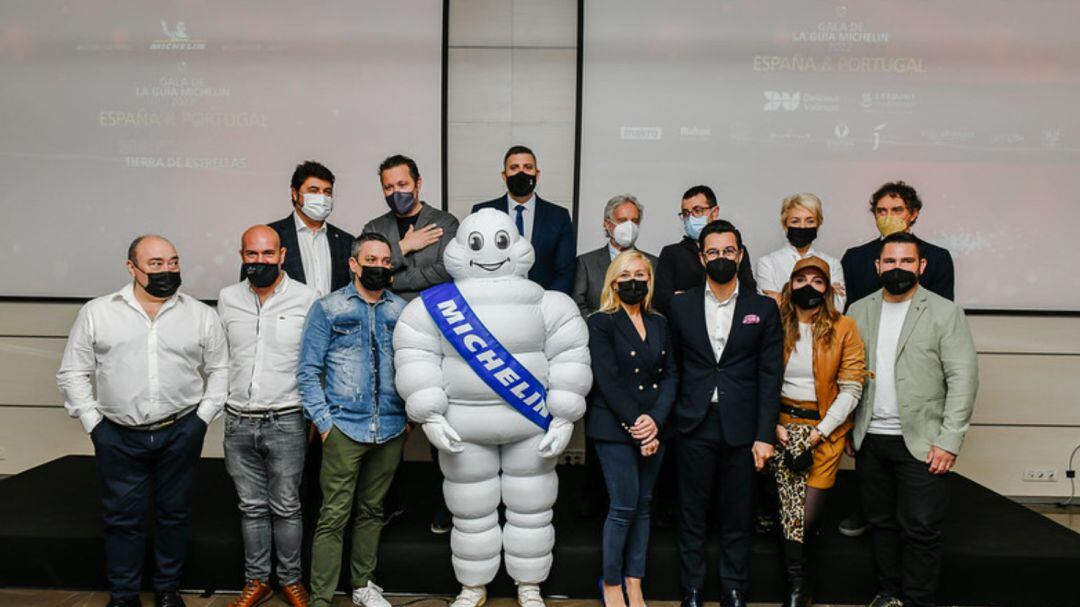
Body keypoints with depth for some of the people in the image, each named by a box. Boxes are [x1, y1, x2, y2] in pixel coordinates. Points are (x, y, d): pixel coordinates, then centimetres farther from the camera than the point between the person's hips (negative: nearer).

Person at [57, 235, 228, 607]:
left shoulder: (201, 315, 1)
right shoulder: (96, 313, 0)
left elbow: (220, 370, 6)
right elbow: (73, 373, 5)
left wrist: (203, 417, -1)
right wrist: (92, 422, -1)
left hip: (180, 434, 0)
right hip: (118, 437, 0)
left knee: (174, 514, 12)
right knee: (123, 518, 10)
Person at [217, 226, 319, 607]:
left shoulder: (306, 299, -6)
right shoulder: (227, 299, 5)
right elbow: (221, 356, 15)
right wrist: (220, 403, 14)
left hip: (286, 421, -3)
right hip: (238, 422, 3)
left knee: (286, 507, 7)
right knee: (252, 507, 14)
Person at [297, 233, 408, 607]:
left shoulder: (402, 310, 7)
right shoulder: (327, 309, -1)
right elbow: (308, 371, -1)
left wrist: (410, 413, 3)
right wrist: (323, 421, -7)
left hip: (391, 431, 3)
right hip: (344, 428, -3)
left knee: (372, 510, 15)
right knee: (334, 516, -3)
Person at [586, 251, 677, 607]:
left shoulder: (659, 324, 12)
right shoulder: (601, 323, -5)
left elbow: (670, 375, 6)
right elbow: (608, 382, -12)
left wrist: (655, 420, -9)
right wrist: (634, 426, -15)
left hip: (654, 427, 5)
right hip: (615, 429, -5)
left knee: (644, 505, 9)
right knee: (624, 507, -4)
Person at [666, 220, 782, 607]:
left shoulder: (764, 309, 3)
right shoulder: (680, 307, 5)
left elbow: (770, 375, 0)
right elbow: (674, 368, 7)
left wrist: (765, 434, -6)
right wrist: (671, 419, 0)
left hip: (742, 427, 0)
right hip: (694, 426, 0)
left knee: (737, 515, 10)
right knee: (692, 514, 9)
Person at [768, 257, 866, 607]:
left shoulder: (844, 329, 0)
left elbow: (851, 388, -4)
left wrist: (819, 433, -10)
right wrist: (771, 425, -10)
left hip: (825, 427, -1)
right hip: (783, 424, 1)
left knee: (807, 511, -4)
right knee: (793, 507, -7)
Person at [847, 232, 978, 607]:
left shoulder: (945, 313, -3)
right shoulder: (859, 311, 8)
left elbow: (963, 378, -8)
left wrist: (949, 442, -13)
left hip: (921, 442, -3)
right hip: (869, 440, 4)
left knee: (921, 530, 1)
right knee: (882, 523, 14)